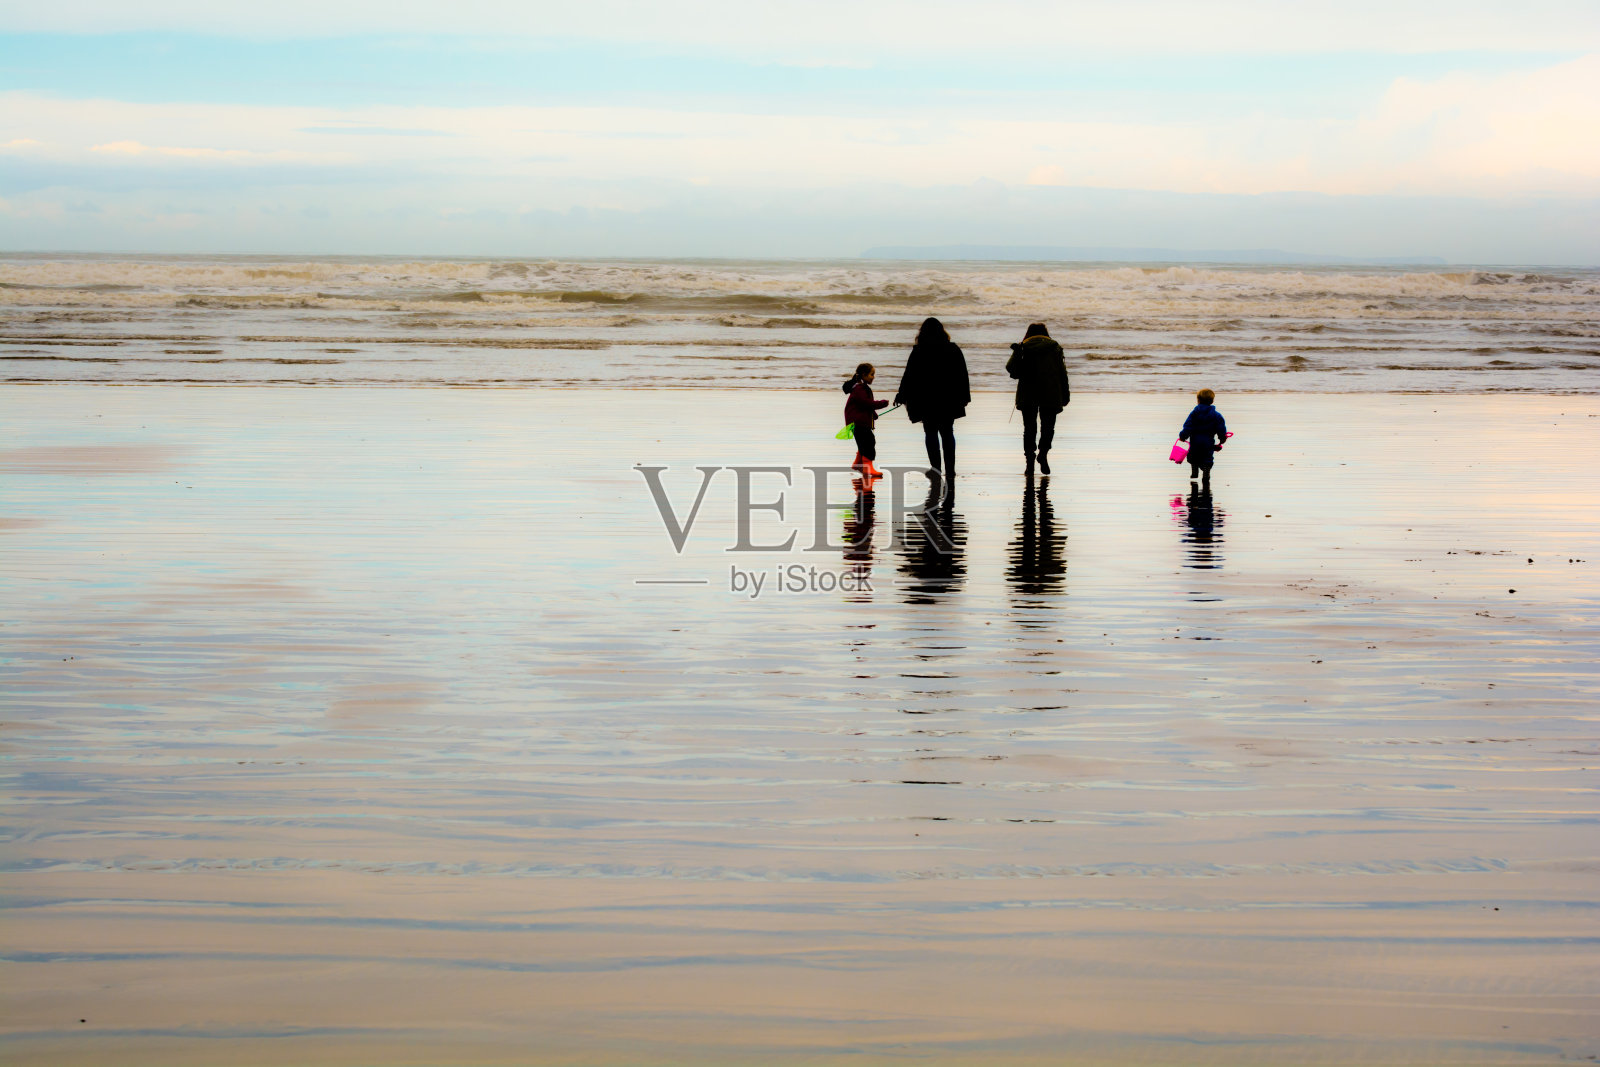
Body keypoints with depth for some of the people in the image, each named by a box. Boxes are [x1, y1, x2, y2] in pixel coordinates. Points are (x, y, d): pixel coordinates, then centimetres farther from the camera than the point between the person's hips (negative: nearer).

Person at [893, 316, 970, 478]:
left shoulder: (918, 352, -7)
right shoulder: (953, 350, 4)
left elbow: (909, 376, -4)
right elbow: (962, 376, 8)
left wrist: (902, 395, 8)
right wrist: (964, 397, 17)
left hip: (926, 401, -3)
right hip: (950, 401, 3)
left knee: (930, 431, 2)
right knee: (947, 432, 12)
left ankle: (935, 465, -14)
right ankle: (950, 469, 13)